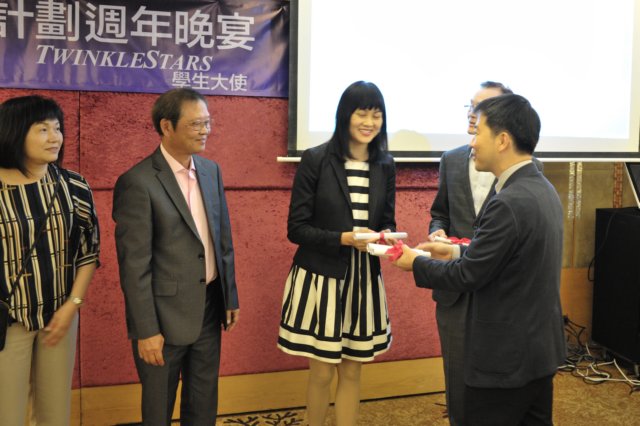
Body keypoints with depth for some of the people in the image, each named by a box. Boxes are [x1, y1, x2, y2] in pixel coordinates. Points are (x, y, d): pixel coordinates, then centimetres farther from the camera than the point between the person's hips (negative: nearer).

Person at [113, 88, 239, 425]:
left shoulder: (211, 170, 5)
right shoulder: (137, 182, -17)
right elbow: (134, 265, -17)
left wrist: (230, 297, 11)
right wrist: (146, 330, -16)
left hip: (209, 308, 6)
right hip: (166, 315, -6)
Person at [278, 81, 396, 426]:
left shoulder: (385, 166, 4)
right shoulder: (315, 160, -10)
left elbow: (387, 221, 12)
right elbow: (296, 228, -10)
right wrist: (344, 238, -22)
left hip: (364, 280, 4)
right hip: (321, 277, -4)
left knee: (352, 372, 14)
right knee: (322, 373, 8)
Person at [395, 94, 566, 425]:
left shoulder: (508, 203, -26)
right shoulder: (542, 189, 4)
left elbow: (468, 275, -18)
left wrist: (417, 264, -3)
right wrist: (457, 251, 11)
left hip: (505, 357, -9)